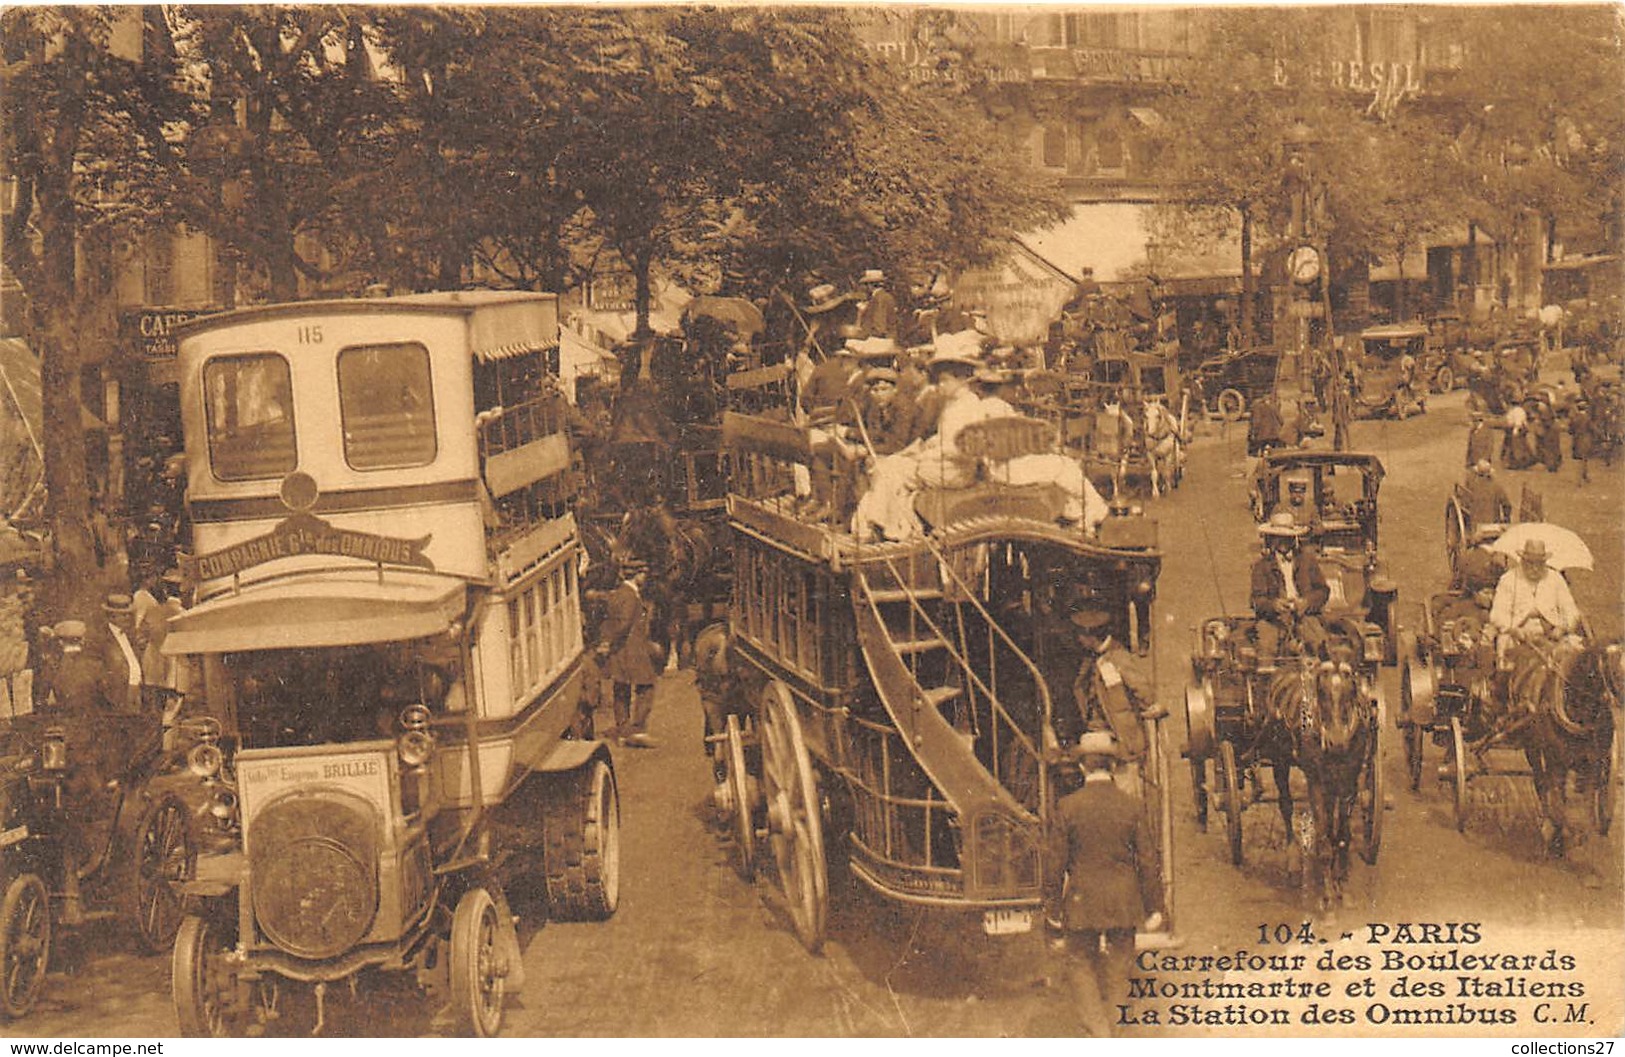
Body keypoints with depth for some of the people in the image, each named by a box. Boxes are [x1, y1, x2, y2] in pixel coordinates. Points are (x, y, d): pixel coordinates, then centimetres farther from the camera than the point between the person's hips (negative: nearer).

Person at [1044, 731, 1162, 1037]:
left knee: (1079, 963, 9)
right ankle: (1113, 1026, 22)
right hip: (1123, 902, 2)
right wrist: (1152, 906, 9)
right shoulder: (1131, 806, -4)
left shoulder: (1068, 806, -9)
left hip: (1082, 901, -2)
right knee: (1118, 969, 14)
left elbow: (1055, 861, -5)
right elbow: (1147, 860, 0)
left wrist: (1052, 906, 4)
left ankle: (1099, 1030, -5)